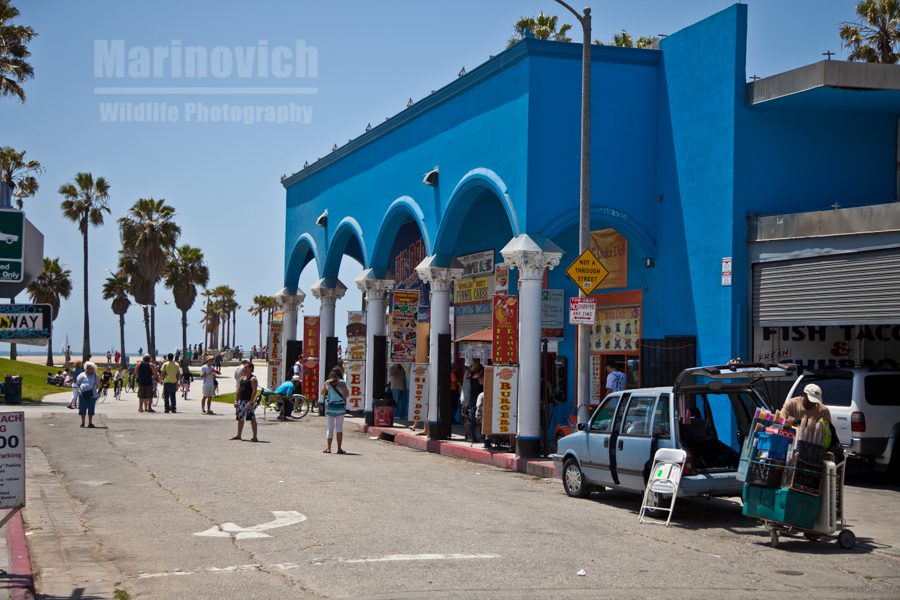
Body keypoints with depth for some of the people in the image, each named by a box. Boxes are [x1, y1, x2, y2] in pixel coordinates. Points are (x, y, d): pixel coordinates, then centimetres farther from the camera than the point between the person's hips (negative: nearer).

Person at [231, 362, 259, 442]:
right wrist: (236, 400, 10)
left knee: (252, 419, -8)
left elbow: (254, 391, -17)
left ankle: (255, 437, -7)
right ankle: (238, 435, 26)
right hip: (241, 401, 9)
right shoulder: (242, 378, 16)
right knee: (240, 418, 15)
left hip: (248, 401, -9)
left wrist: (251, 402, -24)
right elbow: (238, 390, 18)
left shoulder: (253, 379, -9)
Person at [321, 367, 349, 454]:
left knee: (329, 428, 5)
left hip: (329, 407, 1)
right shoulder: (342, 383, -7)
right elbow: (347, 394, -5)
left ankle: (328, 448, -3)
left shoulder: (327, 383, -1)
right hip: (340, 407, -1)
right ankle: (339, 449, 4)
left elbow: (322, 393, 13)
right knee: (339, 428, 6)